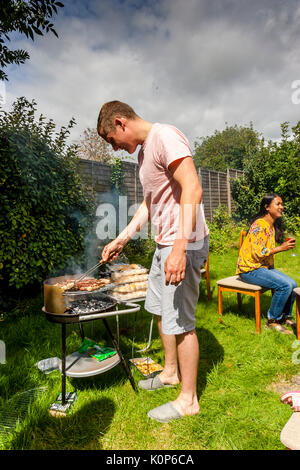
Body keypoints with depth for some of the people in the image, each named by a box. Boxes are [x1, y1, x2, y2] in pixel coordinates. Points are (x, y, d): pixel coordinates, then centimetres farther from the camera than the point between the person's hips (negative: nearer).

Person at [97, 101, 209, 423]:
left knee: (180, 321, 0)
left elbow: (193, 189, -25)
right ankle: (171, 372, 41)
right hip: (164, 244, 10)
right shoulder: (144, 150, 17)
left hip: (184, 245, -10)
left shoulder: (165, 136, -13)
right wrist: (122, 238, 17)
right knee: (159, 310, 20)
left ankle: (188, 400, 22)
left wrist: (179, 247, -32)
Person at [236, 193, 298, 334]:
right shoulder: (260, 225, -17)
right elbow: (258, 252, -22)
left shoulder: (272, 226, 14)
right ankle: (272, 320, -5)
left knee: (293, 285, -3)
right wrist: (281, 248, -18)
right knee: (285, 285, -22)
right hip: (250, 269, -9)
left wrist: (286, 244, 8)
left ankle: (285, 316, 17)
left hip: (264, 266, 9)